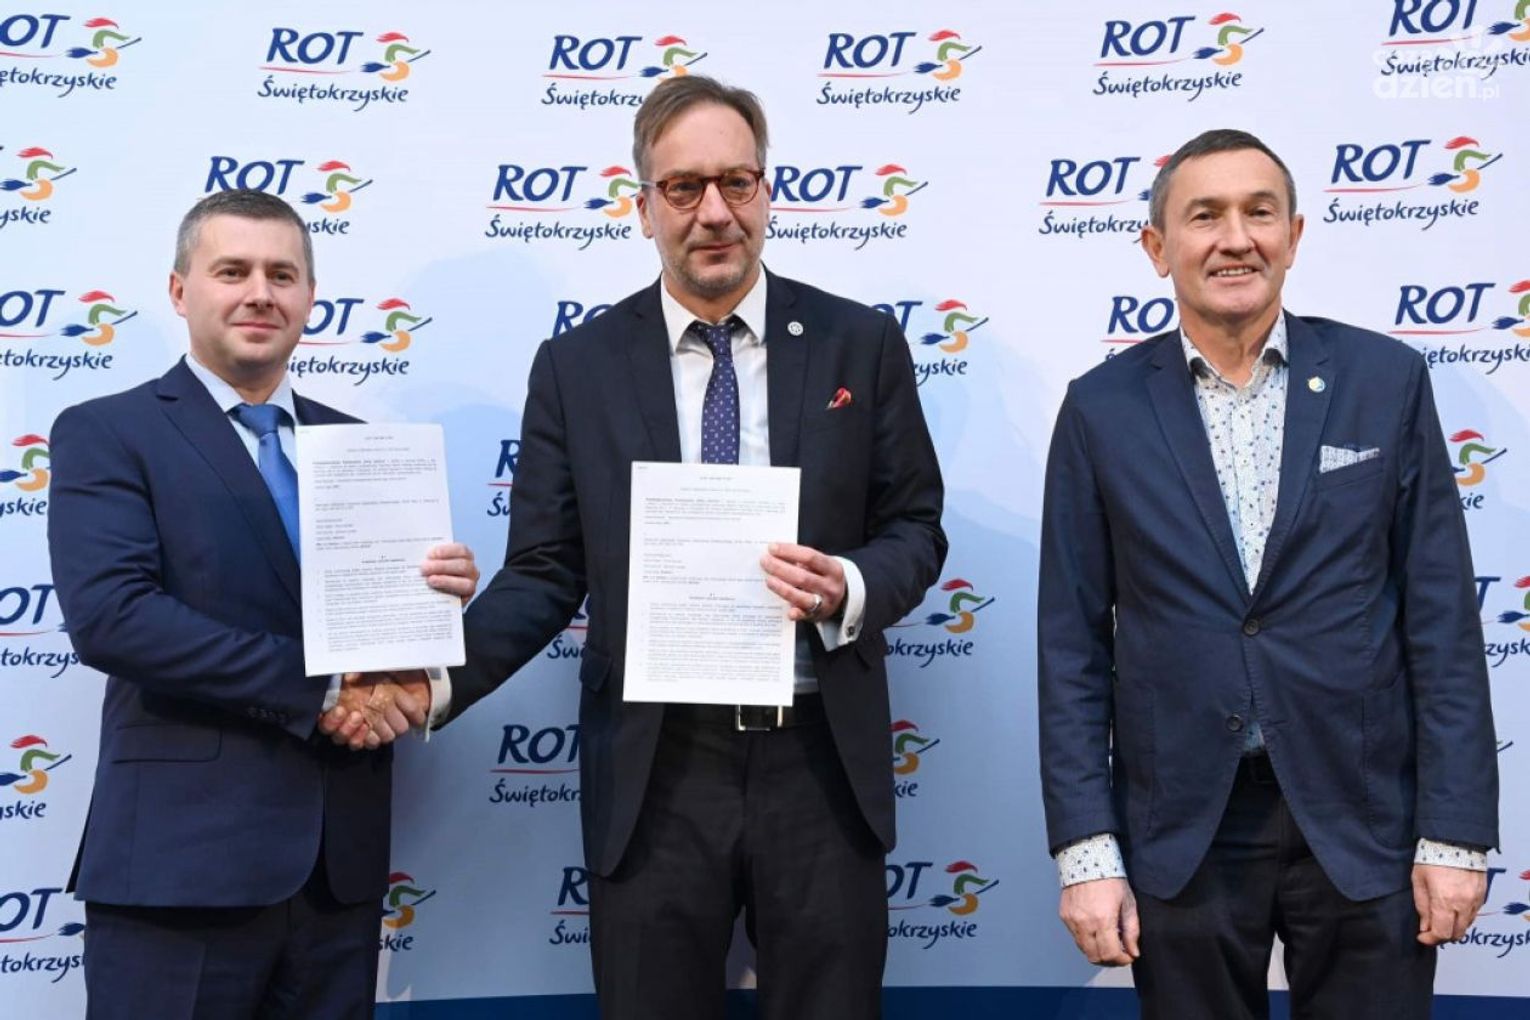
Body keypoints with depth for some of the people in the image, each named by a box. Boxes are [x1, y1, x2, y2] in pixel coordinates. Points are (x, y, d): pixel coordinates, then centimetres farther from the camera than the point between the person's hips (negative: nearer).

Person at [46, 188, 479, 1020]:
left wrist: (441, 596, -10)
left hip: (340, 861, 5)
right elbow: (108, 615, -15)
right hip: (181, 861, -4)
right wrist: (314, 689, -17)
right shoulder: (107, 434, -1)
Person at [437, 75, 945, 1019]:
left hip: (820, 761, 0)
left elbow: (916, 527, 6)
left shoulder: (860, 344, 2)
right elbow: (543, 574, 0)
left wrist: (847, 587, -16)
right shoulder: (577, 366, 2)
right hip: (652, 770, 0)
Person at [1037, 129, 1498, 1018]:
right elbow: (1073, 645, 0)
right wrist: (1086, 850, -5)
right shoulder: (1102, 409, 0)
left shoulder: (1386, 381, 0)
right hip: (1179, 831, 0)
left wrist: (1457, 833, -4)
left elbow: (1442, 622, 0)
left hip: (1363, 821, 0)